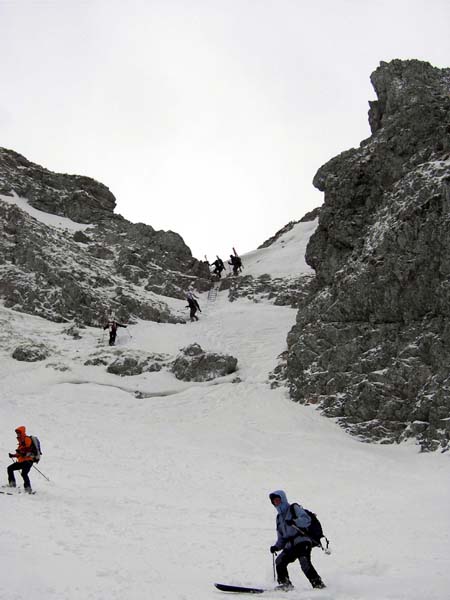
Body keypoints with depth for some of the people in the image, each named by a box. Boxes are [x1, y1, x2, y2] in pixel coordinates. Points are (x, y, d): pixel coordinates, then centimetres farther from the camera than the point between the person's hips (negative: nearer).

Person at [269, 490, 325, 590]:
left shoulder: (294, 508, 6)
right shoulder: (279, 518, 26)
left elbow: (307, 520, -9)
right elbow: (281, 538, 27)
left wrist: (294, 522, -26)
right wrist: (276, 547, 8)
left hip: (302, 541, -7)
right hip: (290, 546, 7)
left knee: (305, 563, -25)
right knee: (280, 561, -11)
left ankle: (318, 583, -24)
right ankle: (285, 584, -2)